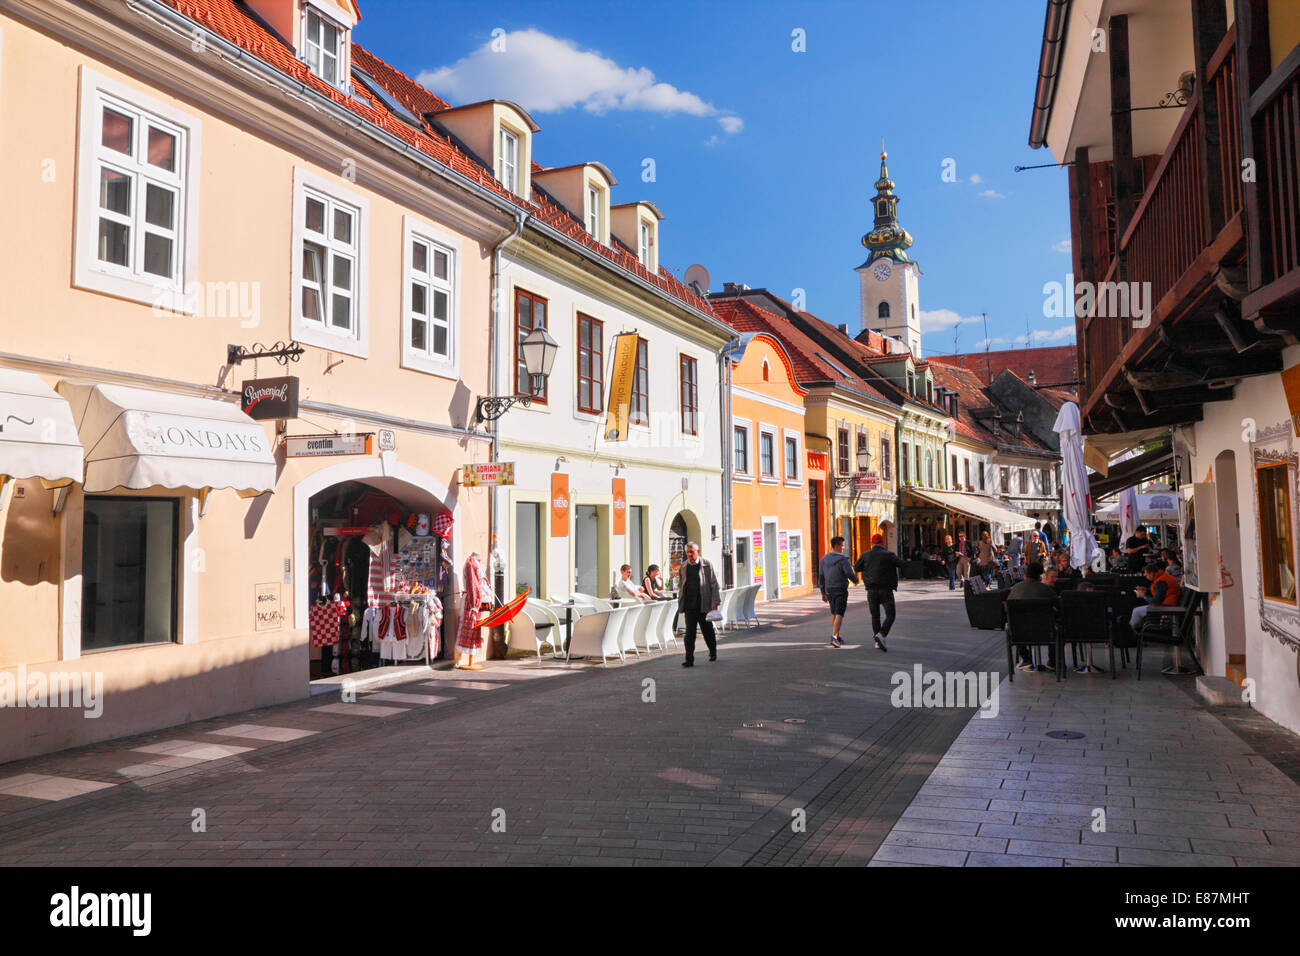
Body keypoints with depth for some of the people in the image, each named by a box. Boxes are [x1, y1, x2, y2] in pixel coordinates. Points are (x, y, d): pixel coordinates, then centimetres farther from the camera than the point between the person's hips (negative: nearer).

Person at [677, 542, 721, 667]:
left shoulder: (707, 564, -3)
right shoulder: (683, 566, 8)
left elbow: (714, 584, -3)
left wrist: (715, 602, -10)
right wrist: (680, 602, 9)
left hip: (704, 604, -2)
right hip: (689, 605, 2)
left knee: (707, 631, 12)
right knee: (689, 632, -6)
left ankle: (713, 652, 35)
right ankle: (689, 659, -6)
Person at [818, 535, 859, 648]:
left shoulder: (824, 559, 5)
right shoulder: (842, 559, -13)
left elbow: (821, 577, 7)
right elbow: (849, 574, -18)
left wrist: (823, 593, 13)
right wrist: (855, 580, 5)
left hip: (829, 590, 6)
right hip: (840, 590, -6)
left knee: (834, 613, 18)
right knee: (839, 614, -6)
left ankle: (837, 636, 26)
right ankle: (834, 637, -20)